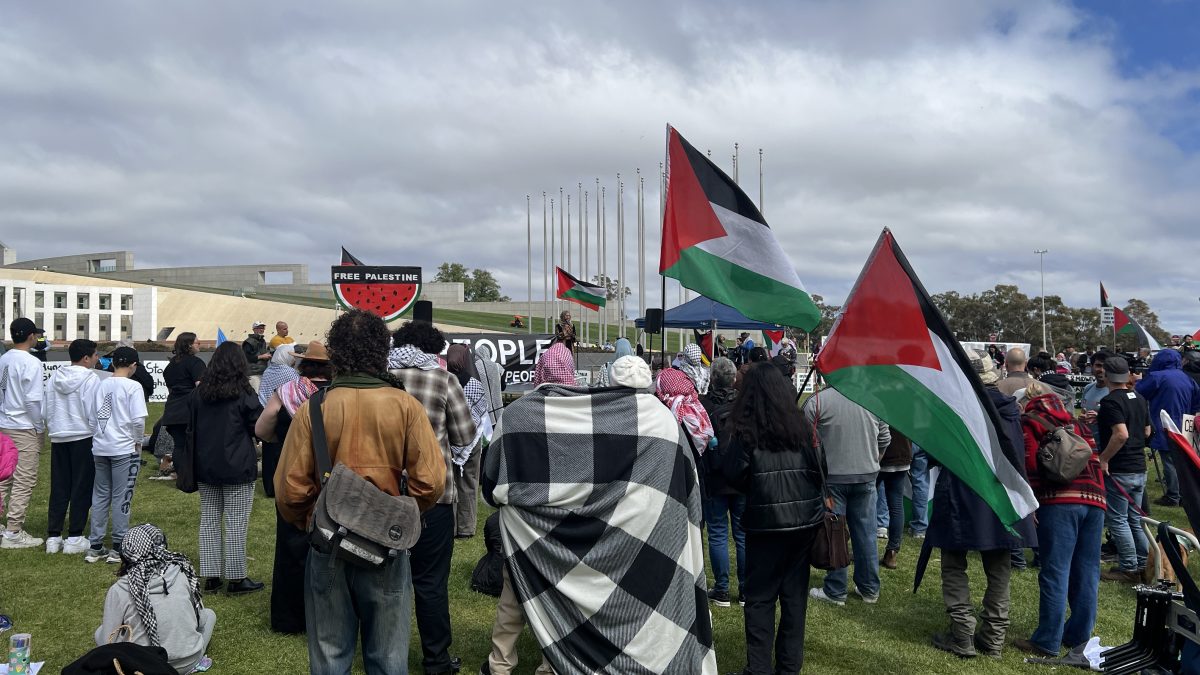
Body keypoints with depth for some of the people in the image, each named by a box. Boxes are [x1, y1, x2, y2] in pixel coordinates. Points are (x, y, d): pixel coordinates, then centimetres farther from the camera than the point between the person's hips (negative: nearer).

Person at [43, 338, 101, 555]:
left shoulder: (54, 378, 8)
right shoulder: (90, 379, -13)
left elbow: (46, 408, 13)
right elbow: (94, 412, -13)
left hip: (58, 438, 6)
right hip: (83, 438, -6)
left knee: (58, 488, 11)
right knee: (82, 488, 2)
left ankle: (53, 537, 13)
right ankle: (75, 538, 4)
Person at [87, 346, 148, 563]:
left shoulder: (102, 385, 6)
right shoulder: (133, 386, -10)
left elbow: (93, 415, 6)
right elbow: (138, 419, -15)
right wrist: (138, 441, 0)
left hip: (100, 448, 5)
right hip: (124, 449, -5)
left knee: (100, 496, 13)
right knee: (121, 497, 2)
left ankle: (95, 547, 17)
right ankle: (119, 547, 7)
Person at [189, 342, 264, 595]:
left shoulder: (199, 392, 3)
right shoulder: (243, 393, -12)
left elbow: (190, 427, 13)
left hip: (205, 467, 5)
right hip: (237, 468, -5)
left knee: (209, 521, 12)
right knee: (236, 524, 1)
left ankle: (211, 577, 15)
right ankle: (236, 579, 6)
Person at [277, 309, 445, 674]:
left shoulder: (312, 409, -9)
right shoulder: (405, 405, -10)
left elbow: (290, 488, -9)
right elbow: (430, 480, -13)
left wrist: (307, 524, 11)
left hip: (328, 548, 0)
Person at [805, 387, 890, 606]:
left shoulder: (816, 401, -13)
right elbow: (884, 439, 9)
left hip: (832, 476, -4)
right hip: (867, 475, 4)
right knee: (866, 533, 13)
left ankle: (835, 592, 13)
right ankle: (869, 589, 23)